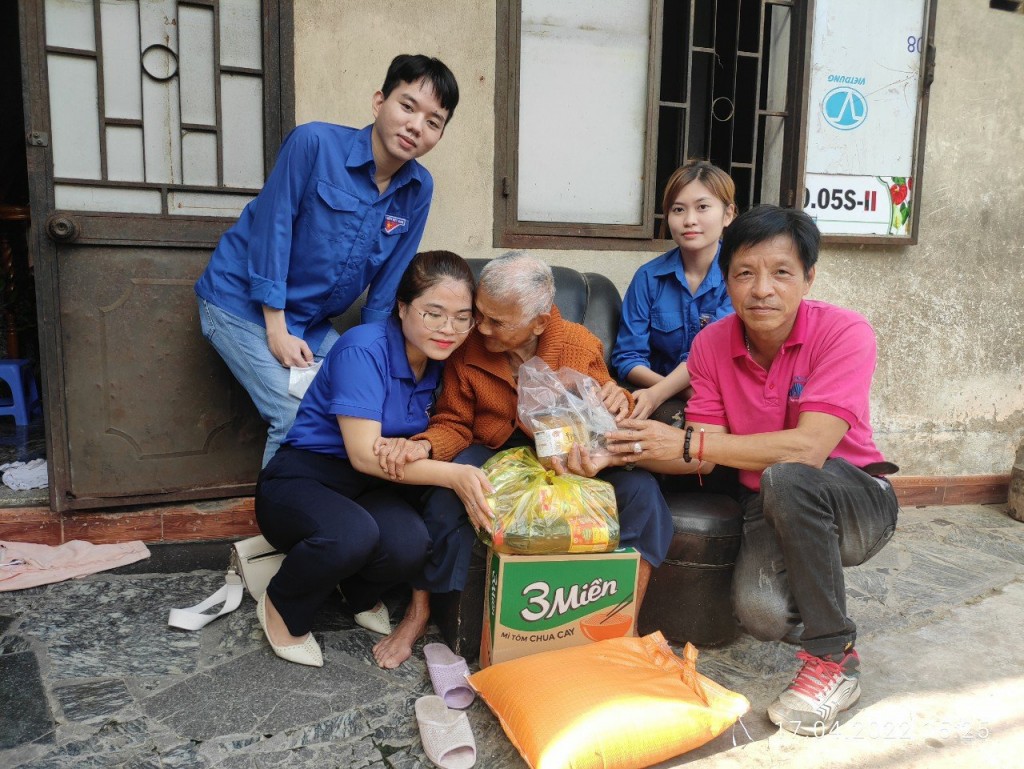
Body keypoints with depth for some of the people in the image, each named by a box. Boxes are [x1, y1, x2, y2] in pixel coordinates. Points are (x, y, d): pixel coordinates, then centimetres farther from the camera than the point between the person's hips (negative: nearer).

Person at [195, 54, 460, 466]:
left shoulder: (419, 190, -4)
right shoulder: (315, 142, -19)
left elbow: (389, 280, 2)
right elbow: (271, 227, -17)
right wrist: (277, 328, -17)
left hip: (313, 323, 6)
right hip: (242, 303, -5)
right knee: (299, 417, -17)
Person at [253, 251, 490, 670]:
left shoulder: (440, 360, 0)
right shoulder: (365, 349, -21)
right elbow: (365, 454, -25)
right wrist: (454, 474, -33)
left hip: (371, 488, 5)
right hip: (303, 478, -5)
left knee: (409, 545, -29)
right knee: (351, 535, -37)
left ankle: (360, 593, 9)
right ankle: (283, 610, -3)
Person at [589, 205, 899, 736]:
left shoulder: (844, 333, -20)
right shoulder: (712, 344, -5)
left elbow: (809, 448, -31)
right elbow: (703, 456, -9)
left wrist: (686, 441, -31)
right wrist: (614, 451, -25)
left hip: (856, 502, -2)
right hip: (771, 511, 2)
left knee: (784, 479, -36)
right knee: (760, 612, -28)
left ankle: (833, 659, -15)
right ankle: (817, 603, 12)